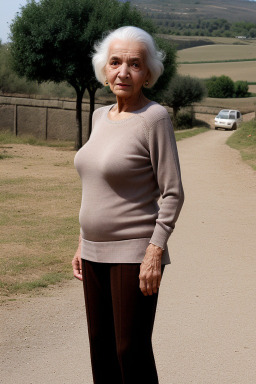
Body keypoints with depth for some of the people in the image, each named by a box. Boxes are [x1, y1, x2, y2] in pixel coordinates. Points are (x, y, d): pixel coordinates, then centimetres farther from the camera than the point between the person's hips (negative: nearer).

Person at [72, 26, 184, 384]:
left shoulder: (155, 118, -12)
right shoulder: (100, 116, 9)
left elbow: (173, 193, -14)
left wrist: (155, 252, -19)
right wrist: (83, 243, 16)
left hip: (134, 254, -7)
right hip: (96, 253, 7)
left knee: (132, 350, -3)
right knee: (101, 345, 14)